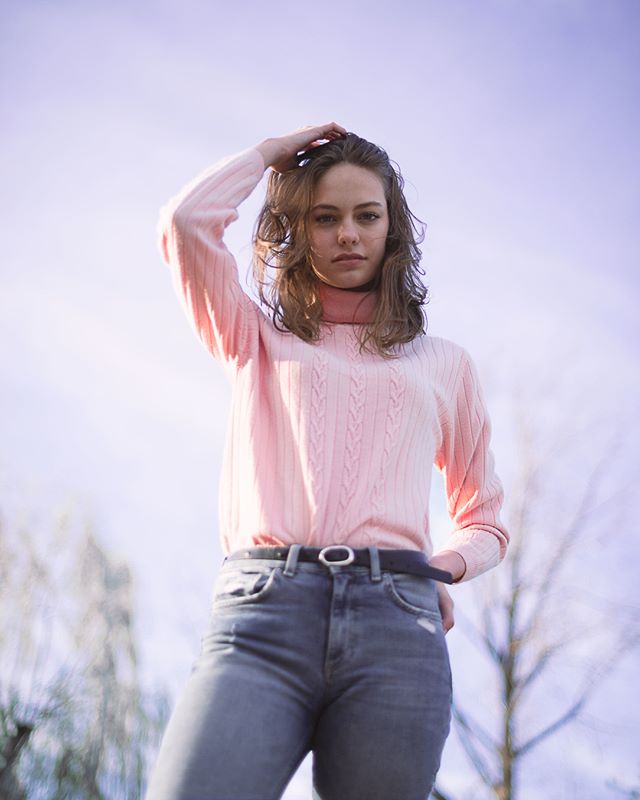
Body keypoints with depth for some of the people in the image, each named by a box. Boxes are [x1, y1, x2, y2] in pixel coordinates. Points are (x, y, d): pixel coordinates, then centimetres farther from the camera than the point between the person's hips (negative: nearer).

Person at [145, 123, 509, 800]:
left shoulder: (444, 364, 24)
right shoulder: (258, 342, 23)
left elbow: (484, 519, 28)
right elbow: (188, 220, 6)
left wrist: (443, 566, 6)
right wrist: (276, 149, 21)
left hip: (396, 624, 2)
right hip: (262, 614, -1)